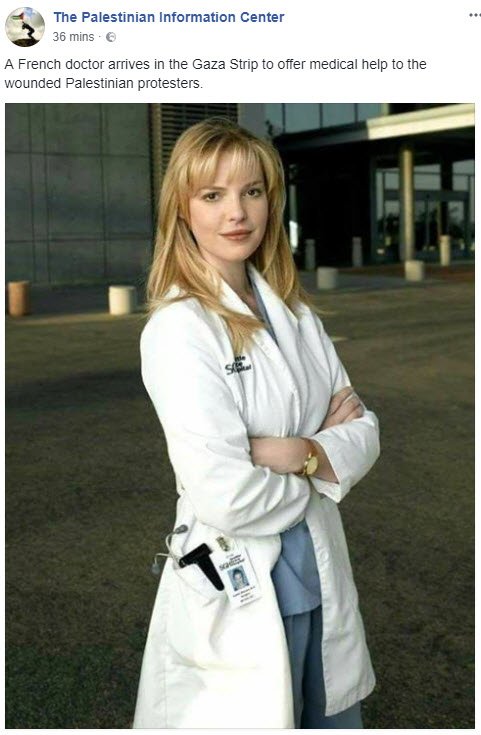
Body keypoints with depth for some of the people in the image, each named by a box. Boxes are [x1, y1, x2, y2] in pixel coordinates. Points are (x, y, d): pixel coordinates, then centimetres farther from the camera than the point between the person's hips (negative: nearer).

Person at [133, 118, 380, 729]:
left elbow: (364, 430, 4)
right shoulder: (178, 328, -17)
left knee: (335, 718, 20)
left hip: (323, 575, 7)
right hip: (238, 593, -6)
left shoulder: (295, 312, 5)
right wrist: (324, 458, -7)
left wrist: (300, 453, -17)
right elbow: (226, 496, -25)